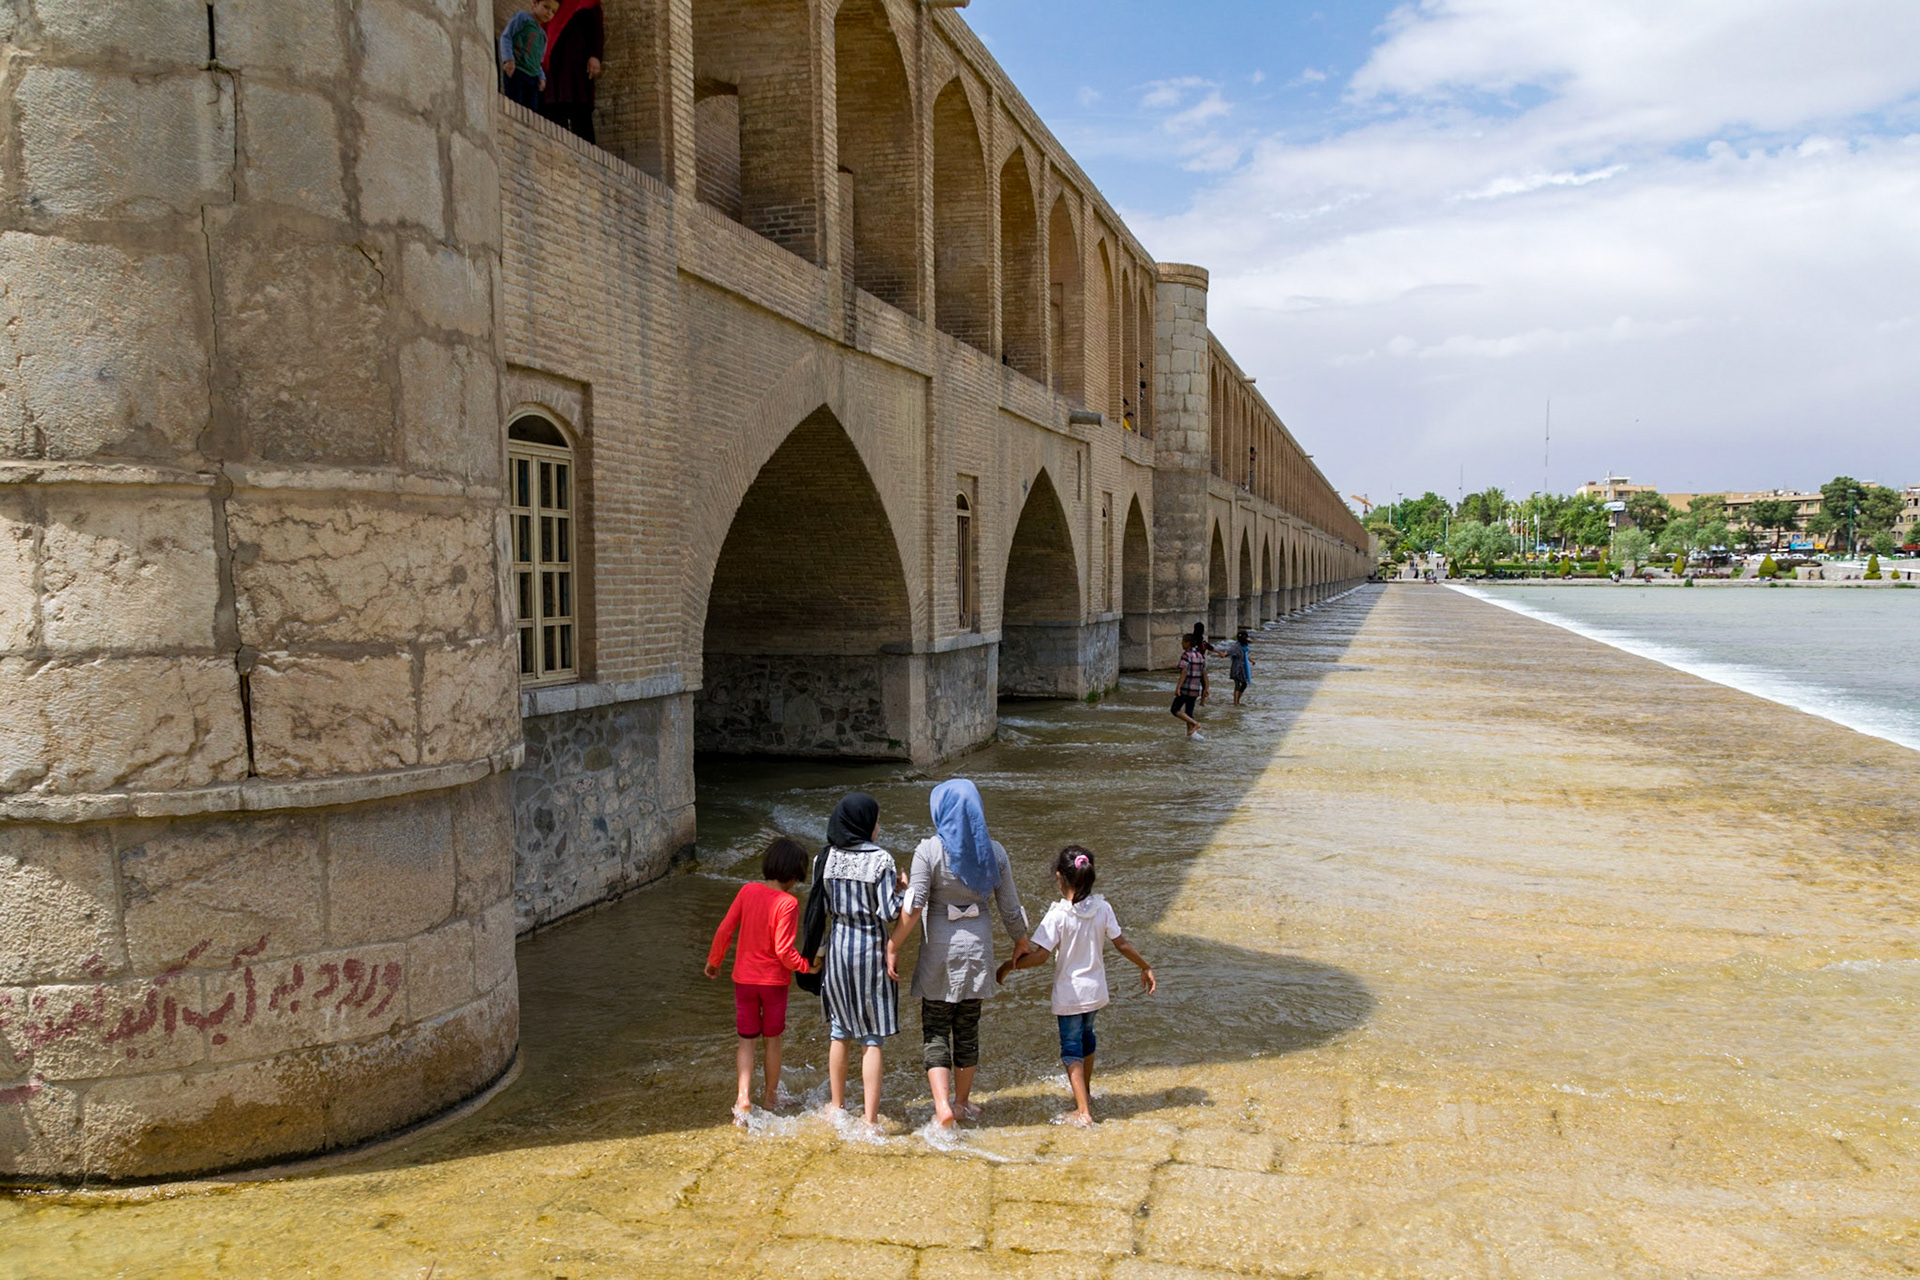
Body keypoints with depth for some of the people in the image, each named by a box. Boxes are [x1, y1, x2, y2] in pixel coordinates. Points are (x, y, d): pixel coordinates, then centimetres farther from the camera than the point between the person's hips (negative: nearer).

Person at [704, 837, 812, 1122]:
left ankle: (744, 1097, -3)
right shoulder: (788, 903, -19)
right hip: (774, 981, -3)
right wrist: (806, 966, -7)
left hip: (744, 979, 3)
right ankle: (771, 1097, 29)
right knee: (772, 1039, 16)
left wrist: (713, 960, 10)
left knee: (747, 1040, 12)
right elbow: (784, 950, -22)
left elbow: (725, 930, -4)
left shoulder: (747, 891, -6)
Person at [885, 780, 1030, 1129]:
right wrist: (1020, 942, 20)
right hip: (978, 945, 3)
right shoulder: (993, 851, -1)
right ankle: (962, 1103, 26)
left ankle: (942, 1105, -9)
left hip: (939, 948, -3)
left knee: (935, 1030, 5)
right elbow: (1009, 907, 4)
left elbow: (913, 908, -17)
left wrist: (892, 947, -9)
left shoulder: (929, 850, -12)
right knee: (968, 1028, 16)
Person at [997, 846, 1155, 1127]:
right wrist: (1146, 967, 12)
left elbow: (1039, 956, -23)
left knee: (1071, 1046, 7)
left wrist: (1008, 967, -10)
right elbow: (1122, 945, -1)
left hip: (1069, 994, -5)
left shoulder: (1058, 915, -21)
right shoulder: (1103, 908, -7)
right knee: (1086, 1036, 26)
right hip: (1096, 990, 5)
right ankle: (1085, 1093, 44)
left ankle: (1083, 1111, 2)